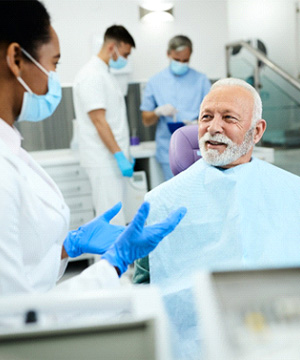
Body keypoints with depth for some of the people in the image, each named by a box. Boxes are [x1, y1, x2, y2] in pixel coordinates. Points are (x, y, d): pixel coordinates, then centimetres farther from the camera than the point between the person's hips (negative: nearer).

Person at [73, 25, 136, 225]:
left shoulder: (105, 74, 18)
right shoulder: (92, 76, -13)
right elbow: (99, 121, -19)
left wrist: (125, 154, 19)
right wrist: (120, 156, -20)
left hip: (114, 158, 10)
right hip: (104, 160, -10)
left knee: (116, 215, 14)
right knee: (112, 219, -8)